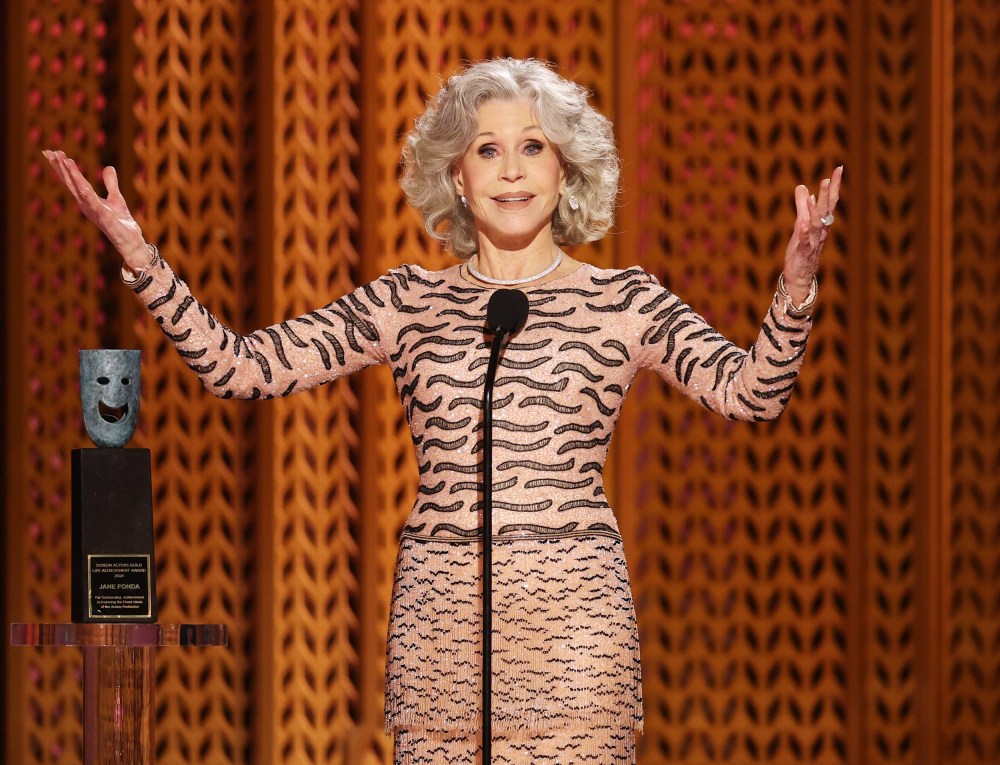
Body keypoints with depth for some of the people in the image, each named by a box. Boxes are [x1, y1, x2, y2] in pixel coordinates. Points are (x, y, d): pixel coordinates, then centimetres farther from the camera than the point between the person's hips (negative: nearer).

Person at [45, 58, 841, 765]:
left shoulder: (621, 302, 7)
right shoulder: (409, 303, 10)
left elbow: (749, 391, -6)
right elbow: (240, 366, 6)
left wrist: (795, 287, -24)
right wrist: (141, 259, -5)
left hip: (574, 610, -1)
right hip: (442, 610, 2)